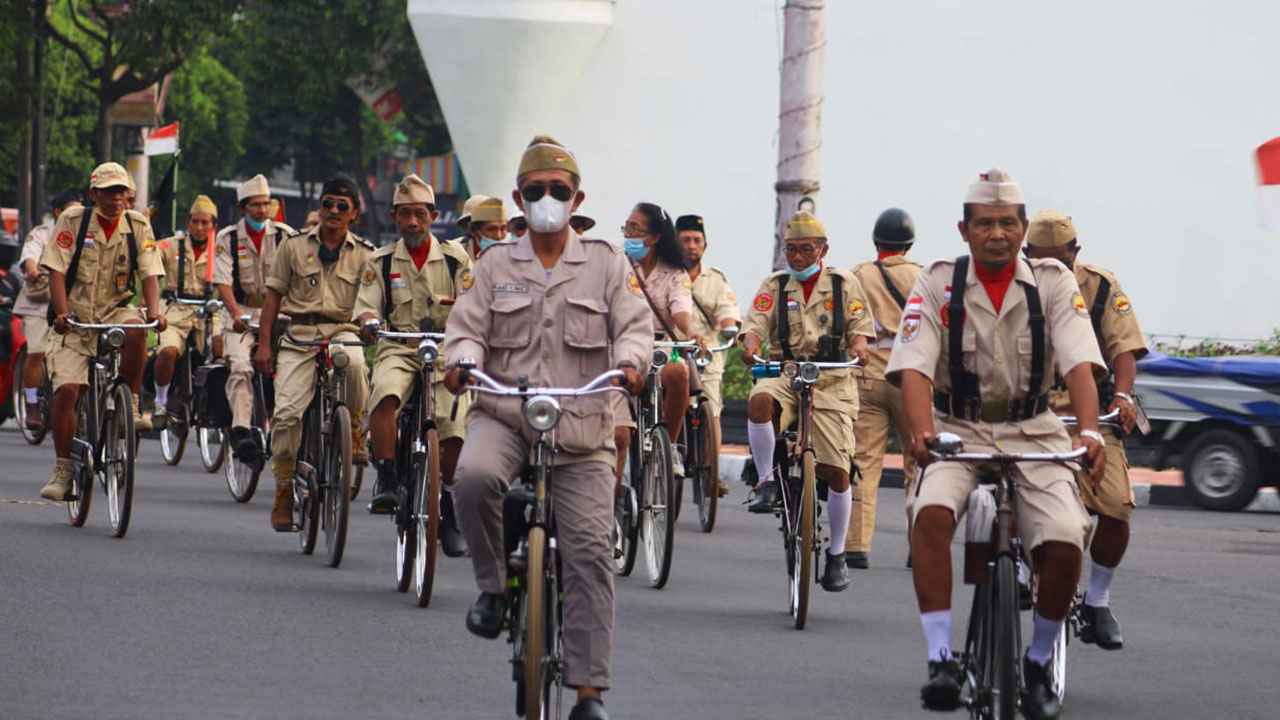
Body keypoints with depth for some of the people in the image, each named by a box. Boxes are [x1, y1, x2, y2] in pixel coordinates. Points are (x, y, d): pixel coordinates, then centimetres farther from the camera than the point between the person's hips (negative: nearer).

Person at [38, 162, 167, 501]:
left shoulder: (138, 225, 0)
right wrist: (61, 313, -25)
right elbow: (57, 271, -11)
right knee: (66, 390, -15)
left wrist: (154, 312, -24)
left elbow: (149, 273, -6)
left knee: (135, 330, -35)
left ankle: (131, 406, -15)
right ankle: (62, 469, -3)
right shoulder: (72, 221, -6)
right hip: (76, 318, -1)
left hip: (115, 311, 1)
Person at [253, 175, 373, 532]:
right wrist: (264, 342, 4)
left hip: (341, 330, -1)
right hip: (298, 332, 1)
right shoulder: (294, 245, 11)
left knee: (352, 361, -38)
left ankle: (354, 426, -10)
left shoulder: (364, 254, 11)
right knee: (287, 411, -15)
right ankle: (284, 490, -1)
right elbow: (274, 295, 12)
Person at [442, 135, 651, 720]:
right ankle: (493, 587, -10)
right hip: (503, 414, 0)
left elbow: (635, 324, 2)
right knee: (474, 476, -34)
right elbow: (468, 325, 5)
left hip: (581, 427, 0)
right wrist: (462, 359, -18)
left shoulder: (607, 263, 10)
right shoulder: (495, 265, 12)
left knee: (589, 550, -9)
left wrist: (630, 361, -21)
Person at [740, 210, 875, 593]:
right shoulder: (775, 285, 9)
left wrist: (858, 346, -19)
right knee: (759, 401, -37)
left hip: (831, 381, -1)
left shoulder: (845, 284, 8)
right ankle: (767, 482, -20)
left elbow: (860, 326, 5)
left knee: (835, 470, -6)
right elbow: (756, 324, -1)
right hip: (784, 374, 1)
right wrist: (750, 344, -24)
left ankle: (836, 556, 9)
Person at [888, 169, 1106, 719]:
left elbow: (1079, 362, -16)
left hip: (1032, 433, 1)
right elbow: (913, 366, -16)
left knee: (1064, 544, -22)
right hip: (958, 430, -1)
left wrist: (1089, 432, -34)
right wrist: (922, 432, -36)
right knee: (931, 513, -33)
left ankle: (1039, 664, 4)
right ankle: (941, 659, -28)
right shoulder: (938, 285, -6)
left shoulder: (1052, 283, -5)